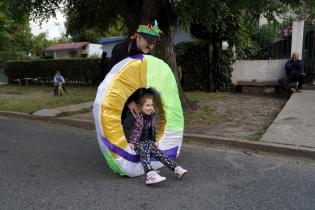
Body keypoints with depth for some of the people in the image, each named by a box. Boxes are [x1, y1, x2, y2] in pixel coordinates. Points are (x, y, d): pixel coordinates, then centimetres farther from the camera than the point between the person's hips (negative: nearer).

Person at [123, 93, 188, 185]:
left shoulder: (151, 116, 8)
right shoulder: (134, 116, -13)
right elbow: (125, 127, -18)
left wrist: (154, 141, 16)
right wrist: (128, 142, -22)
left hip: (146, 141, 6)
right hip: (135, 142, -6)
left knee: (157, 152, -17)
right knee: (144, 152, -34)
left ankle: (176, 168, -24)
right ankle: (151, 175, -54)